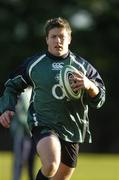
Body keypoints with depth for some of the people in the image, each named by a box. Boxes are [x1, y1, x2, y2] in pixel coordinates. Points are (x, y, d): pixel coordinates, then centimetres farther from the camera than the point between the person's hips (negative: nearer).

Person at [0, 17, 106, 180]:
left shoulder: (82, 66, 6)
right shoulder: (33, 64, 2)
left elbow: (99, 99, 4)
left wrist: (89, 86, -18)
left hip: (72, 129, 3)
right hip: (43, 124, -3)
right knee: (51, 166, -31)